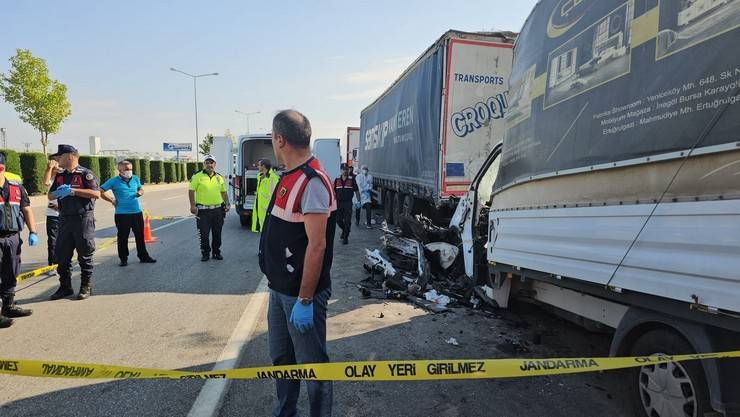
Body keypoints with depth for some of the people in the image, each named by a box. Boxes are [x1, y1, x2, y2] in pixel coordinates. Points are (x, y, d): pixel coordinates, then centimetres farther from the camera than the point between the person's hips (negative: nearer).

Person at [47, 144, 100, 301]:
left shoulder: (85, 174, -6)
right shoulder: (60, 176, 15)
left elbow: (96, 194, -17)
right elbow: (50, 196, 19)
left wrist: (73, 191, -20)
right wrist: (58, 192, -4)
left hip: (83, 219, -7)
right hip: (65, 219, 7)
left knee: (85, 256, 2)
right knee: (61, 255, 9)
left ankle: (86, 287, 12)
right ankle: (65, 287, 21)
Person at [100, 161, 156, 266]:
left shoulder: (135, 178, 8)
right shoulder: (114, 181, -6)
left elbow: (141, 189, 23)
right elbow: (101, 192, -6)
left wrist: (140, 192, 0)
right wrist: (112, 200, -6)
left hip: (137, 212, 4)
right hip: (122, 214, -4)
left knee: (140, 236, 11)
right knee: (123, 237, 5)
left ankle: (143, 256, 21)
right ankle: (123, 258, 17)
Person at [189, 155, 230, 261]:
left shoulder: (220, 178, 12)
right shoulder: (197, 177, -2)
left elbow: (224, 192, 20)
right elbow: (191, 191, -4)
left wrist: (227, 203, 8)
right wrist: (193, 205, -12)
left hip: (218, 210, 4)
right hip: (203, 210, -3)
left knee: (217, 234, 10)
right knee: (204, 234, 2)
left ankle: (216, 252, 23)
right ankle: (205, 253, 16)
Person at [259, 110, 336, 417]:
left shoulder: (312, 182, -21)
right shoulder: (289, 177, 9)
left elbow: (317, 245, -24)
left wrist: (304, 300, -21)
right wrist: (277, 285, 17)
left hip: (302, 293, -9)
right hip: (279, 288, 9)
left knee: (311, 363, 7)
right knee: (281, 357, 21)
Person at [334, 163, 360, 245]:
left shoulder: (352, 180, 1)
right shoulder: (337, 180, 7)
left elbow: (356, 191, 3)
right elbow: (334, 192, 11)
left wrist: (358, 201, -3)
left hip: (348, 203, -2)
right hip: (339, 203, 3)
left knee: (347, 221, -4)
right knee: (338, 220, 6)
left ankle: (345, 237, 6)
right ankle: (344, 229, 36)